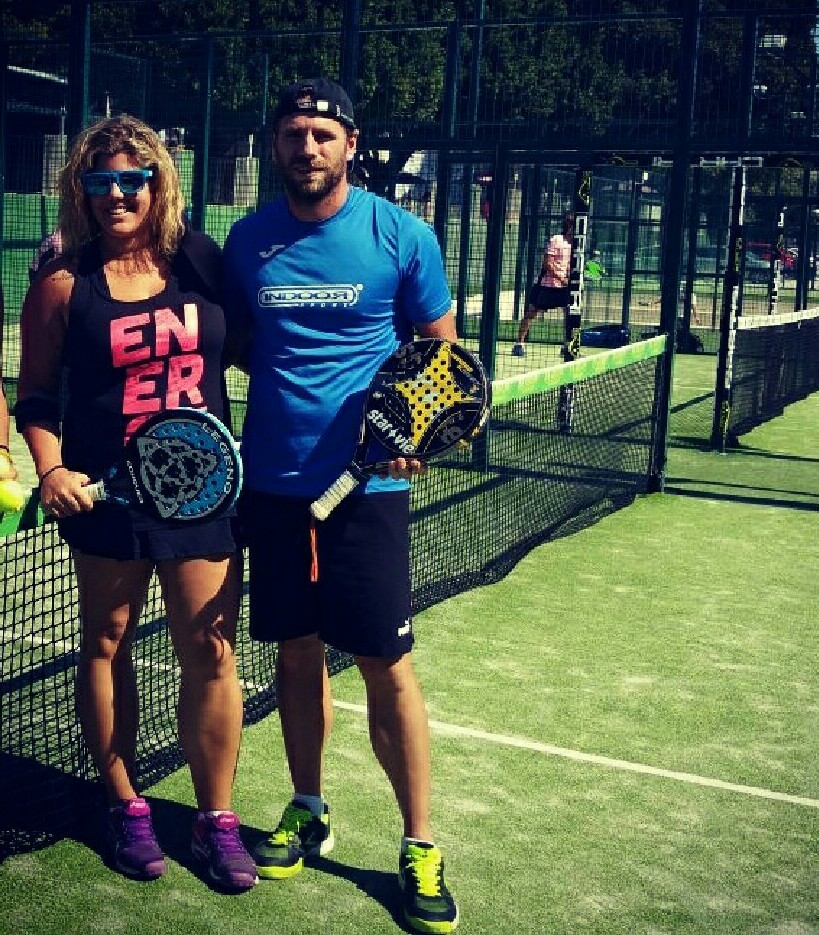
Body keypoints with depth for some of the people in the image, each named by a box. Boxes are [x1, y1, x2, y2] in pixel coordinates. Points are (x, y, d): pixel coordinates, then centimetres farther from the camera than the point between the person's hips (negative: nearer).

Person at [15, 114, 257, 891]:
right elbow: (36, 394, 3)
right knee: (106, 645, 12)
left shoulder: (204, 262, 0)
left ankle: (215, 819, 21)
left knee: (211, 652, 3)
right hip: (106, 495, -1)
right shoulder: (64, 283, -3)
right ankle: (125, 807, 31)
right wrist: (50, 469, -12)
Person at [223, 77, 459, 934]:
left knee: (386, 665, 0)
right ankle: (307, 812, 32)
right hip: (272, 481, 3)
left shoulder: (402, 235, -4)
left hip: (366, 482, -3)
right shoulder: (247, 240, 5)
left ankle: (419, 847, 15)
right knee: (296, 650, 13)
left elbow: (440, 348, 2)